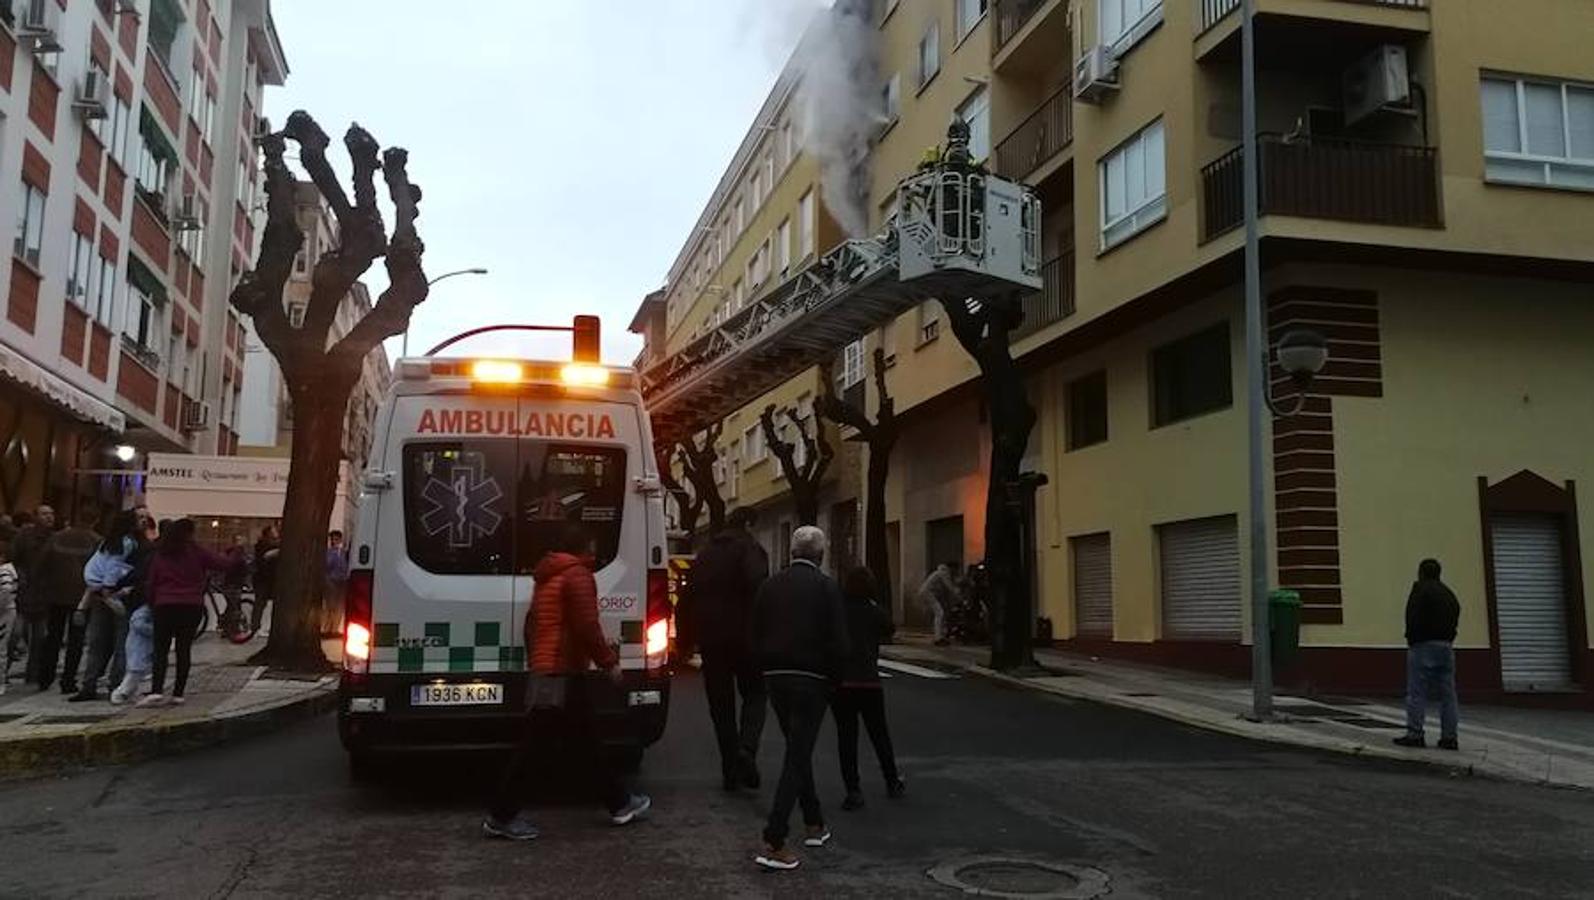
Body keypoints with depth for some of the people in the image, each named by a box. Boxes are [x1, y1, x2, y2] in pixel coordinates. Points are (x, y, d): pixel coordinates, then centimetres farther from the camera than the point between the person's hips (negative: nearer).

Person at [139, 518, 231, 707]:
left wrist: (152, 604, 18)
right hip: (191, 606, -1)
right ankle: (178, 693, 3)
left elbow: (151, 582, 9)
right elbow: (222, 564, -1)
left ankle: (156, 691, -13)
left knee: (161, 649, 2)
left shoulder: (160, 554, 9)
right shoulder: (195, 551, 1)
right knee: (184, 649, 4)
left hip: (164, 606, 1)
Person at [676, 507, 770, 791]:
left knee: (721, 704, 10)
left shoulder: (705, 555, 15)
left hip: (710, 639, 5)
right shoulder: (749, 550, -5)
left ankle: (730, 771, 11)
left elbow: (687, 598, 17)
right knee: (754, 694, 9)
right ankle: (747, 749, -15)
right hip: (743, 637, -5)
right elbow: (758, 590, -20)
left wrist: (687, 640, 21)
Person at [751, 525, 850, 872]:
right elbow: (838, 642, -12)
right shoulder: (826, 587, -8)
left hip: (776, 678, 5)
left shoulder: (770, 586, 6)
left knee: (799, 751, 21)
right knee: (797, 757, -2)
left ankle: (814, 824, 32)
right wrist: (833, 678, 2)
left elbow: (756, 638, 8)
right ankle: (773, 843, -7)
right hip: (811, 680, -5)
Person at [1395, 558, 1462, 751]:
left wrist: (1411, 639, -3)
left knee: (1416, 692, -6)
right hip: (1446, 645, 7)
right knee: (1447, 693, 6)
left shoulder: (1420, 589, -6)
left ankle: (1415, 734, -8)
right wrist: (1448, 639, 12)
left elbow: (1414, 617, -14)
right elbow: (1455, 618, 14)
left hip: (1423, 645, -7)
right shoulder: (1449, 593, 18)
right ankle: (1449, 737, 7)